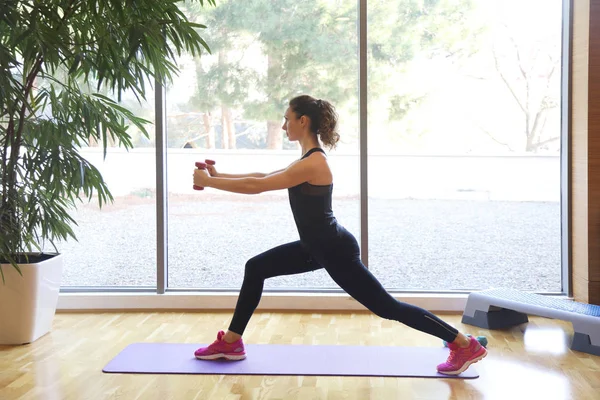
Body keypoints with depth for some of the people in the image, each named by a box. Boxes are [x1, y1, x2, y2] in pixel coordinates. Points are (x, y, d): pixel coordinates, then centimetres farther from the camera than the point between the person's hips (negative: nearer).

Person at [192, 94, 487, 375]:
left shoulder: (313, 164, -24)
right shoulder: (308, 159, 7)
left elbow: (256, 186, -25)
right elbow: (264, 178, 17)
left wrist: (208, 182, -15)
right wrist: (218, 175, 14)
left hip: (337, 250, -10)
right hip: (320, 246, 10)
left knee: (386, 307, -4)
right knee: (255, 268, 10)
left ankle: (466, 345, 6)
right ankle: (230, 343, 19)